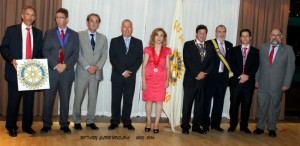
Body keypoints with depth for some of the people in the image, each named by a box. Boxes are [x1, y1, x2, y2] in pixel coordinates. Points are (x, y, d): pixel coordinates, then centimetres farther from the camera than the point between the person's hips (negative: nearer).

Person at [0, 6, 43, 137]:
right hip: (15, 71, -3)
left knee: (29, 100, 6)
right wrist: (12, 60, -16)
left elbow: (40, 51, 14)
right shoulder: (11, 30, 4)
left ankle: (27, 126, 18)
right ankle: (11, 127, 15)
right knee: (13, 100, 2)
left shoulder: (38, 33, 13)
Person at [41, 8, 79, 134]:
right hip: (51, 71, 0)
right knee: (48, 99, 2)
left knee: (65, 100, 5)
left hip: (67, 72, 0)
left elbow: (75, 53, 3)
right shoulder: (49, 33, 9)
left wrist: (65, 65, -12)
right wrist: (55, 65, -12)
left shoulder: (74, 35, 10)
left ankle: (64, 124, 14)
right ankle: (47, 124, 13)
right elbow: (45, 51, 0)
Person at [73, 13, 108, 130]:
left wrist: (96, 66, -9)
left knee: (93, 97, 5)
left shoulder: (103, 38, 12)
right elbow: (78, 54, -6)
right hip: (82, 71, -3)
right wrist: (88, 67, -13)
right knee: (79, 97, 1)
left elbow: (104, 55, 7)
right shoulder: (79, 35, 1)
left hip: (96, 72, 3)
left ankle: (90, 121, 14)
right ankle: (77, 121, 12)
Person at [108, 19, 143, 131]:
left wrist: (130, 71, -10)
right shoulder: (114, 41, 5)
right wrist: (122, 72, -11)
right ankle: (114, 122, 11)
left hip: (131, 77, 1)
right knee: (116, 100, 3)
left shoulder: (138, 42, 9)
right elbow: (112, 59, -3)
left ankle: (126, 122, 13)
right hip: (117, 76, -1)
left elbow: (139, 59, 3)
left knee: (128, 100, 4)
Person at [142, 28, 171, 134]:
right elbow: (144, 66, 0)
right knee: (149, 100, 5)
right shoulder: (148, 50, 2)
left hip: (161, 79, 0)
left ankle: (156, 124, 8)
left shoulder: (166, 51, 5)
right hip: (149, 78, 0)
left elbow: (167, 66, 6)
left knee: (159, 101, 1)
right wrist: (143, 80, -6)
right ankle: (148, 123, 17)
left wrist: (167, 80, -3)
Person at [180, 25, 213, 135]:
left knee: (200, 104, 7)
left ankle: (196, 126, 16)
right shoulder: (188, 45, 2)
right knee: (187, 104, 0)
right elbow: (187, 61, -8)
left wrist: (204, 73, -8)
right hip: (190, 79, -4)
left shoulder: (209, 48, 16)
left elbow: (211, 63, 10)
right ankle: (185, 126, 8)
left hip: (203, 79, 4)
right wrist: (197, 74, -13)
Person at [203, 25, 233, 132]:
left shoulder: (229, 45, 11)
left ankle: (215, 124, 21)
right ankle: (205, 124, 12)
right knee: (207, 100, 2)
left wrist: (230, 71, 5)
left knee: (219, 101, 10)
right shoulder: (209, 43, -4)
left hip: (223, 76, 5)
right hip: (211, 76, -4)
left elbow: (230, 60, 15)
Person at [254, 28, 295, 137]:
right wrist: (256, 80, 3)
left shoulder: (288, 49, 0)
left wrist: (286, 84, -7)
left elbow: (290, 67, -1)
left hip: (278, 85, -1)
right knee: (262, 107, 8)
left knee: (274, 107, 9)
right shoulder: (263, 48, 7)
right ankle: (260, 127, 20)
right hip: (263, 84, 2)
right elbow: (258, 65, 8)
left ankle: (272, 128, 21)